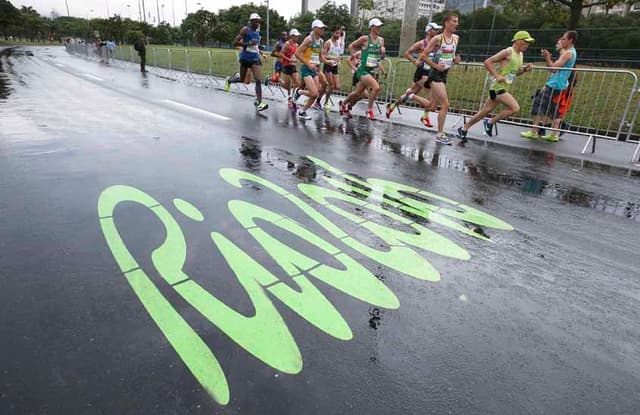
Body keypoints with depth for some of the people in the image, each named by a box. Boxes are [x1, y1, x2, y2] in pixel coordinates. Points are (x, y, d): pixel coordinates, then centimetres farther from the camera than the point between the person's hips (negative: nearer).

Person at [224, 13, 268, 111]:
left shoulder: (257, 31, 10)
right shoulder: (245, 29, -9)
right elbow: (235, 43, -17)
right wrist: (249, 43, -26)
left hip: (255, 59, 4)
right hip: (245, 58, -4)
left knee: (258, 80, -13)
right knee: (242, 79, 10)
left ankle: (259, 103, -16)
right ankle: (229, 80, 44)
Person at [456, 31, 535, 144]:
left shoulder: (520, 55, 17)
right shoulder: (508, 52, -11)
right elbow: (487, 62, -15)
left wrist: (525, 69, 8)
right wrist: (497, 76, -21)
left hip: (504, 88, 9)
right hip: (498, 87, -9)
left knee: (484, 112, 10)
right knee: (515, 108, -17)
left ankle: (463, 129, 17)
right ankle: (490, 123, -3)